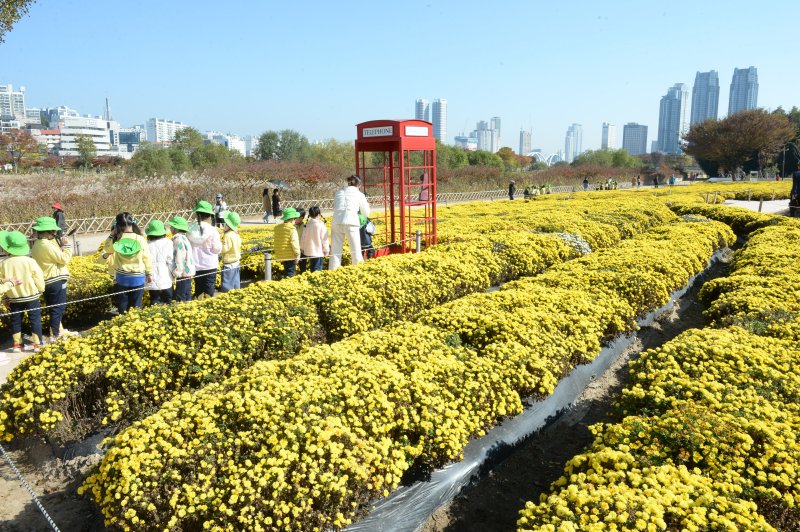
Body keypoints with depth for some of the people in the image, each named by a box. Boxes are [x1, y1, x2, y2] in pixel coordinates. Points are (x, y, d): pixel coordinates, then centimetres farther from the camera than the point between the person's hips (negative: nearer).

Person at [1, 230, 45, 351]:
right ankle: (37, 343, 7)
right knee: (35, 319, 6)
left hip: (14, 298, 2)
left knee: (15, 320, 14)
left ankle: (17, 344, 18)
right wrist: (41, 290, 10)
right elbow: (39, 278, -8)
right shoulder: (29, 261, -14)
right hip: (31, 296, -2)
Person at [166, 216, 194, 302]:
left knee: (180, 299, -7)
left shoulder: (178, 239, -14)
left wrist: (176, 273, -18)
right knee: (187, 299, 13)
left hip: (183, 275, -10)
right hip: (187, 273, 10)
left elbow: (179, 258, -20)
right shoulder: (183, 238, 15)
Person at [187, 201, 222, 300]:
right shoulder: (212, 230, -12)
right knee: (208, 291, 3)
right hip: (210, 265, -3)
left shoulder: (191, 230, -4)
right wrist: (220, 242, 9)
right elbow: (217, 249, -8)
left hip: (196, 266, 3)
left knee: (198, 291, 15)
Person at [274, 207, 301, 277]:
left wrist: (278, 252, 23)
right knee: (290, 273, -1)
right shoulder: (292, 229, -16)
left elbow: (275, 241, 14)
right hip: (291, 256, -7)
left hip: (281, 255, 7)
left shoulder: (277, 228, 7)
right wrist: (297, 253, -12)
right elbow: (294, 242, -20)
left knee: (286, 271, 20)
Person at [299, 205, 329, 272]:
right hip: (318, 251, -6)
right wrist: (326, 250, 1)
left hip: (309, 251, 6)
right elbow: (324, 239, -9)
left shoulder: (308, 224, 2)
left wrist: (302, 248, 19)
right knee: (317, 268, -5)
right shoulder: (321, 225, -12)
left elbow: (303, 237, 7)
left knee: (312, 267, 16)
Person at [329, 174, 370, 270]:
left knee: (335, 248, 7)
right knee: (355, 249, 5)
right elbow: (366, 213, 17)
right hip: (351, 222, -3)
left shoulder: (339, 192, 19)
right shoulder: (359, 194, 11)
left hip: (336, 222, 3)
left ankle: (333, 269, 7)